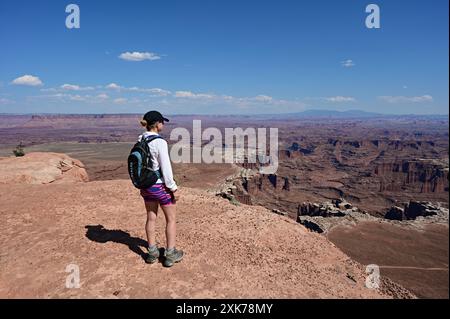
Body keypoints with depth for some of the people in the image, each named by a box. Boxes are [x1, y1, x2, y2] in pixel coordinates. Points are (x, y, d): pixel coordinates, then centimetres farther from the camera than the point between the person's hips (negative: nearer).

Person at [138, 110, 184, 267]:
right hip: (161, 186, -7)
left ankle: (152, 252, 31)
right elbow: (166, 169, -22)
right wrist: (174, 188, -11)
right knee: (171, 219, 12)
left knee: (151, 218, 19)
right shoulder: (160, 143, -23)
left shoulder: (140, 141, 0)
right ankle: (170, 255, 21)